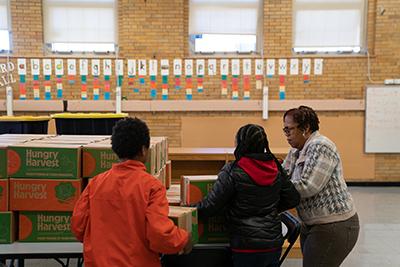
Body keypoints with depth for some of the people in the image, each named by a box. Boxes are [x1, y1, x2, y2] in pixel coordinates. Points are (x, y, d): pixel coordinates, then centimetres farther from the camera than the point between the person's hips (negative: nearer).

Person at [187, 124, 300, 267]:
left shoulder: (232, 171, -15)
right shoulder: (277, 169, 2)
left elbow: (211, 205, -11)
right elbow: (293, 199, 11)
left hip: (248, 249, -6)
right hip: (275, 244, 6)